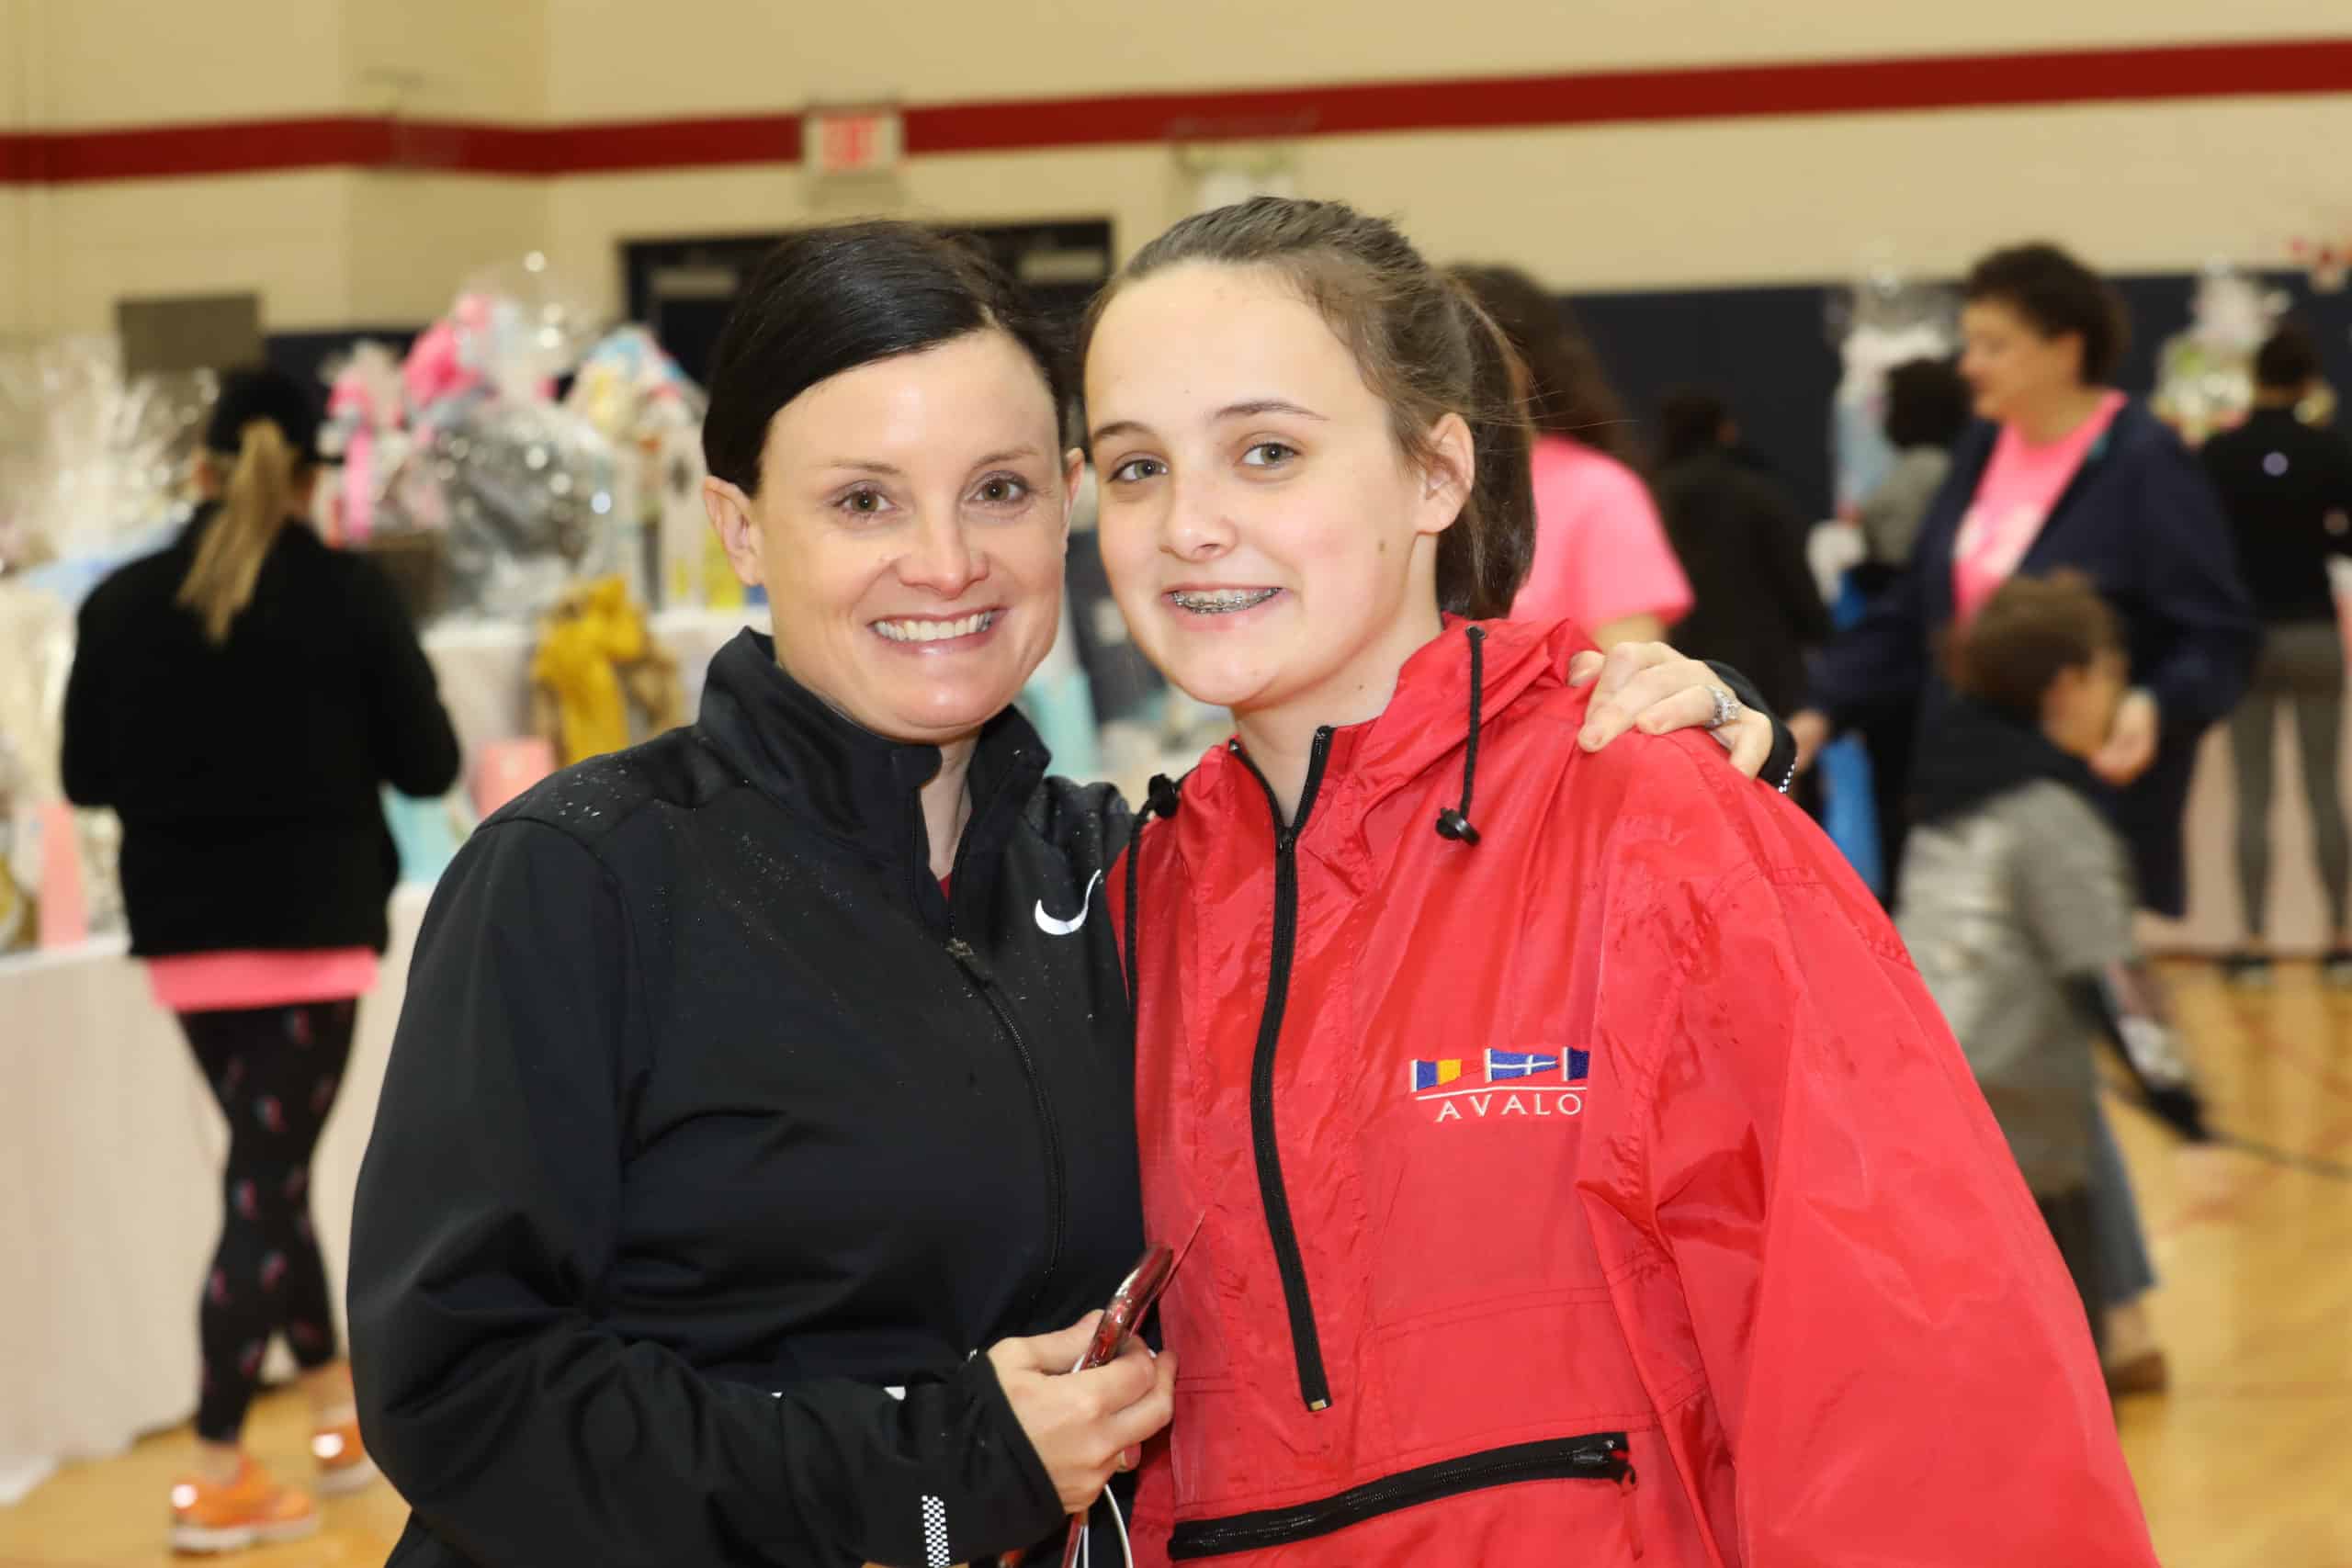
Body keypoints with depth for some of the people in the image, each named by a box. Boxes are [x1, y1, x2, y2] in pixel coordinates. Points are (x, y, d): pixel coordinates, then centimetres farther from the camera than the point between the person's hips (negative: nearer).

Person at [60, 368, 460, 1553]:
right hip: (313, 924, -3)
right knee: (266, 1185, 0)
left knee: (268, 1167, 19)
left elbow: (86, 778, 3)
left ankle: (340, 1407, 30)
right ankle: (217, 1475, -3)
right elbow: (428, 765, -6)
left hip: (185, 932, 3)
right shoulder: (349, 596, -9)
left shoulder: (121, 606, -2)